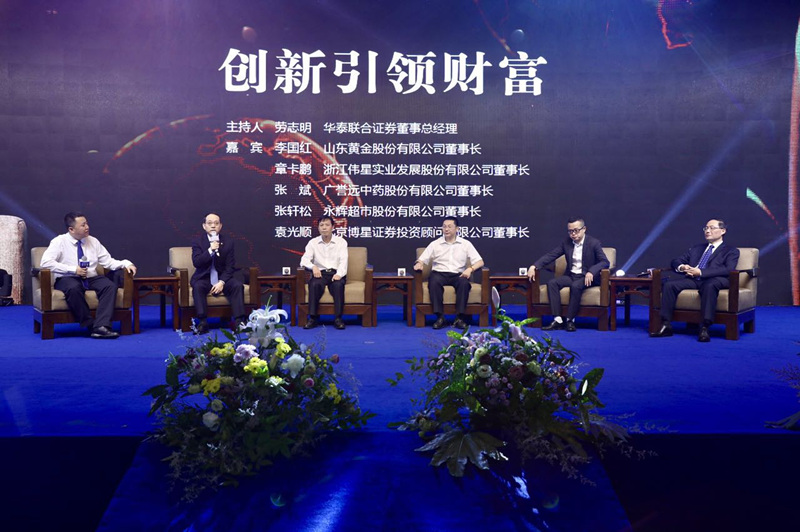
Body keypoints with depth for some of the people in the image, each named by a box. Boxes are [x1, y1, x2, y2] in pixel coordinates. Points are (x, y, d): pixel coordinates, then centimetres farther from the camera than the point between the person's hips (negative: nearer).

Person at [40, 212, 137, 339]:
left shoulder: (93, 241, 14)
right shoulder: (59, 241, 0)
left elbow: (108, 261, 11)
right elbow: (46, 262, -12)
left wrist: (126, 263, -8)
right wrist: (73, 270, -16)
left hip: (91, 279, 4)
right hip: (68, 280, -4)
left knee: (110, 285, -27)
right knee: (73, 288, -39)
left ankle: (101, 327, -39)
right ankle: (90, 326, -29)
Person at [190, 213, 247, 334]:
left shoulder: (228, 242, 3)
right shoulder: (197, 242, 1)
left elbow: (230, 267, -3)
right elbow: (196, 262, -12)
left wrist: (221, 282, -18)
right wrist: (210, 250, -25)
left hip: (223, 278, 1)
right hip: (204, 278, -1)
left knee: (238, 285, -27)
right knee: (197, 286, -33)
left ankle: (239, 321, -31)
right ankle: (202, 322, -35)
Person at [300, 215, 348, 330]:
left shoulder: (341, 242, 9)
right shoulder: (313, 242, 11)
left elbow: (343, 260, -3)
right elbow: (304, 260, 2)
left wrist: (339, 274, -23)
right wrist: (313, 266, -21)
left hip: (336, 273, 0)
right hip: (320, 273, 1)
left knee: (338, 285, -35)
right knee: (315, 284, -34)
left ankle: (338, 318, -32)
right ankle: (313, 318, -31)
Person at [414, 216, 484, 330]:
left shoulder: (465, 244, 11)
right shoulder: (435, 244, 12)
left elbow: (479, 262, 5)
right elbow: (422, 260, 6)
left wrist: (470, 269, -15)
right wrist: (419, 264, -18)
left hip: (458, 274, 0)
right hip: (439, 273, 0)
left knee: (464, 283, -34)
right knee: (434, 282, -35)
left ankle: (460, 318, -31)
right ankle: (440, 317, -32)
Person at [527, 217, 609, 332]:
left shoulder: (594, 243, -5)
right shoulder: (566, 243, 8)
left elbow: (605, 262, -12)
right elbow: (550, 255, 3)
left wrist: (591, 272, -32)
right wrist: (534, 266, -13)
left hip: (586, 277, -5)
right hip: (571, 276, 5)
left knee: (575, 286, -36)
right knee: (551, 283, -23)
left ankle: (570, 320, -25)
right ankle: (557, 320, -27)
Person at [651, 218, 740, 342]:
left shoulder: (731, 251, 16)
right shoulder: (696, 249, 32)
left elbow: (728, 269, -4)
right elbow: (675, 262, 26)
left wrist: (701, 272, -16)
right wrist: (682, 267, -2)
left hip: (715, 280, -5)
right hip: (692, 280, 5)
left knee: (709, 285, -40)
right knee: (669, 284, -23)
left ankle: (704, 328, -44)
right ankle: (666, 325, -24)